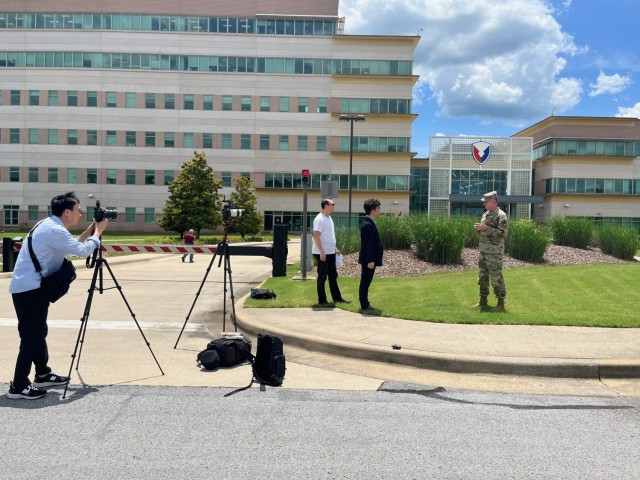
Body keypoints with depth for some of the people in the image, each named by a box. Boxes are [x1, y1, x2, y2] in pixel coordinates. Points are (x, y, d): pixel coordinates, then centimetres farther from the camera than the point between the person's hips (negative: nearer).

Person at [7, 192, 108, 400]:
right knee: (31, 335, -8)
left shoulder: (50, 226, 13)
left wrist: (89, 231, 16)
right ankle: (18, 386, -3)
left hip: (30, 287, 11)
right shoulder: (53, 230, -18)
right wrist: (98, 231, -4)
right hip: (29, 288, -11)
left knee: (38, 333, 17)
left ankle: (43, 375, 27)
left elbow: (72, 246, 23)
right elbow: (82, 251, -18)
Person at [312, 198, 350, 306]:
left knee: (333, 276, 15)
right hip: (322, 253, -10)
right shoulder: (319, 219, -16)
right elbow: (316, 236, -22)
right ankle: (322, 300, 8)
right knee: (322, 277, 0)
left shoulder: (329, 218, 14)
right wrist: (322, 252, -24)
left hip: (330, 252, 10)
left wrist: (335, 248, 20)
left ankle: (337, 298, 23)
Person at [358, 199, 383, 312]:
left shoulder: (369, 223, 14)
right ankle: (364, 306, 4)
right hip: (368, 260, -10)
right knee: (365, 282, -2)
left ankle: (365, 304, 23)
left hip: (369, 259, 10)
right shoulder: (367, 225, -19)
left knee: (366, 282, 15)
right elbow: (367, 244, -22)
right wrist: (370, 260, -23)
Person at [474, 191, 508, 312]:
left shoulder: (501, 215, -11)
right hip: (483, 251, 9)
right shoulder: (485, 214, 15)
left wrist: (486, 228, -22)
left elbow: (503, 233, -20)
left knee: (496, 278, -6)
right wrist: (479, 229, 0)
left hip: (494, 252, -9)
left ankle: (501, 303, 1)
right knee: (482, 276, 13)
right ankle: (483, 301, 22)